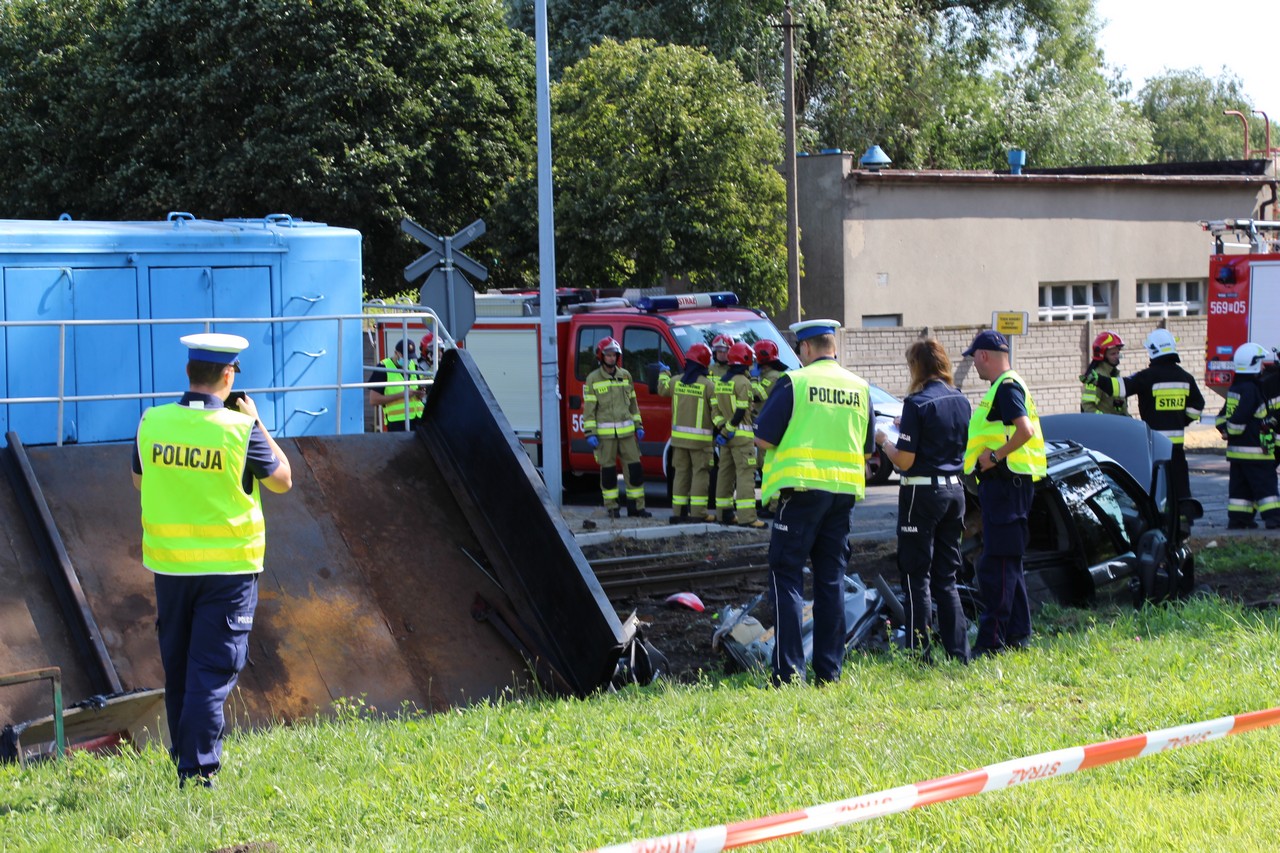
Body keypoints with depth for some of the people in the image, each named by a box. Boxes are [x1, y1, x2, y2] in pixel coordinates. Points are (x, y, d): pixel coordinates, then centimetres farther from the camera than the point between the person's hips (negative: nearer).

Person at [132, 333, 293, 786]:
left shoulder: (152, 422, -4)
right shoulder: (239, 428, -14)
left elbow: (139, 480, 13)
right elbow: (282, 480, 0)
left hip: (169, 561, 4)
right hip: (228, 564, -4)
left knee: (177, 666, 19)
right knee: (213, 670, -2)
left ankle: (184, 757, 32)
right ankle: (196, 770, -8)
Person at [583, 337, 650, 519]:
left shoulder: (625, 376, 11)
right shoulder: (593, 379, -1)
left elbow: (633, 403, 17)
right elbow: (589, 408, -3)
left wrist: (638, 426, 13)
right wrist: (590, 433, -9)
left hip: (626, 431, 3)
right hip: (604, 433, -3)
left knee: (634, 467, 1)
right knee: (608, 469, 2)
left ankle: (636, 506, 8)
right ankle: (612, 507, 10)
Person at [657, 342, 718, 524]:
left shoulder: (676, 382, 3)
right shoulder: (708, 385, -11)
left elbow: (662, 389, 25)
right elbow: (716, 410, -14)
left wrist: (664, 373, 42)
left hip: (679, 437, 5)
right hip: (700, 439, -5)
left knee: (681, 473, 12)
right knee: (700, 474, -1)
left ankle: (678, 512, 14)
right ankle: (697, 514, -6)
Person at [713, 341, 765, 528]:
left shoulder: (721, 381, 12)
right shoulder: (742, 382, -14)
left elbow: (716, 408, 11)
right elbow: (740, 411, -19)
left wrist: (722, 427, 4)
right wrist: (727, 432, -13)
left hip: (727, 434, 8)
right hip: (741, 435, -8)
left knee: (725, 472, 14)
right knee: (745, 474, -10)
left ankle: (724, 513, 19)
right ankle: (747, 517, -16)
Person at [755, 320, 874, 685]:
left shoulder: (794, 382, -7)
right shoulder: (860, 388, 9)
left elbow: (763, 439, -6)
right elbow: (867, 449, 16)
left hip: (802, 489, -5)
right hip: (845, 491, 5)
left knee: (786, 576, 0)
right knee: (831, 580, 10)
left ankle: (788, 670, -7)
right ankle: (829, 670, 11)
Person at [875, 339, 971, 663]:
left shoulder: (917, 403, -14)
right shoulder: (961, 401, 7)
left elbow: (904, 461, -16)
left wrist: (884, 441, 3)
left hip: (922, 492, -7)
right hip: (954, 490, 7)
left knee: (917, 576, 1)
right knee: (946, 577, 14)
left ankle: (920, 655, 1)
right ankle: (959, 653, 13)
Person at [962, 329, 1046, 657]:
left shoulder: (1006, 387, -13)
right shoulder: (1005, 386, 19)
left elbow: (1024, 430, -27)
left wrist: (995, 456, -20)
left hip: (1004, 481, -11)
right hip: (1006, 482, 11)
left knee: (996, 564, -11)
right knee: (1010, 562, 15)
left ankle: (992, 640, -11)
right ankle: (1017, 634, 20)